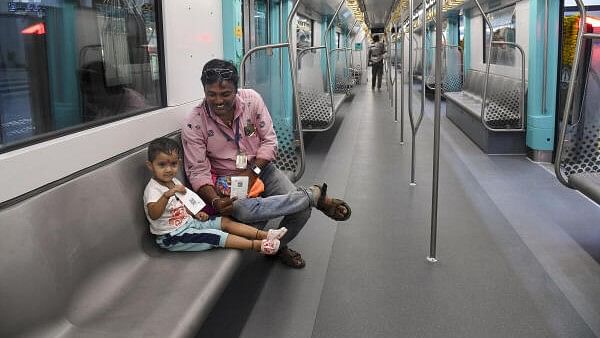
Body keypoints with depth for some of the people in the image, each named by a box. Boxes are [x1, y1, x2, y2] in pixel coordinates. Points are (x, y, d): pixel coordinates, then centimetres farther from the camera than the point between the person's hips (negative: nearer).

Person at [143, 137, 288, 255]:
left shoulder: (174, 182, 9)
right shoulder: (152, 189, -19)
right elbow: (154, 214, -37)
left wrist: (195, 213, 5)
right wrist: (167, 195, -51)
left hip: (188, 222, 9)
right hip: (173, 237, -9)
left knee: (225, 221, -5)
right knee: (216, 236, -21)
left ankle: (264, 235, -12)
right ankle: (257, 245, -25)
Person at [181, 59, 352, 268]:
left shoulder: (252, 99, -10)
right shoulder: (193, 125, -16)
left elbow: (269, 141, -4)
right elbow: (198, 172, -13)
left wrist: (252, 171, -18)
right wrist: (214, 201, -31)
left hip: (262, 169, 3)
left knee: (301, 210, -17)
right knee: (244, 211, -37)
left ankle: (279, 245, 16)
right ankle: (315, 196, -22)